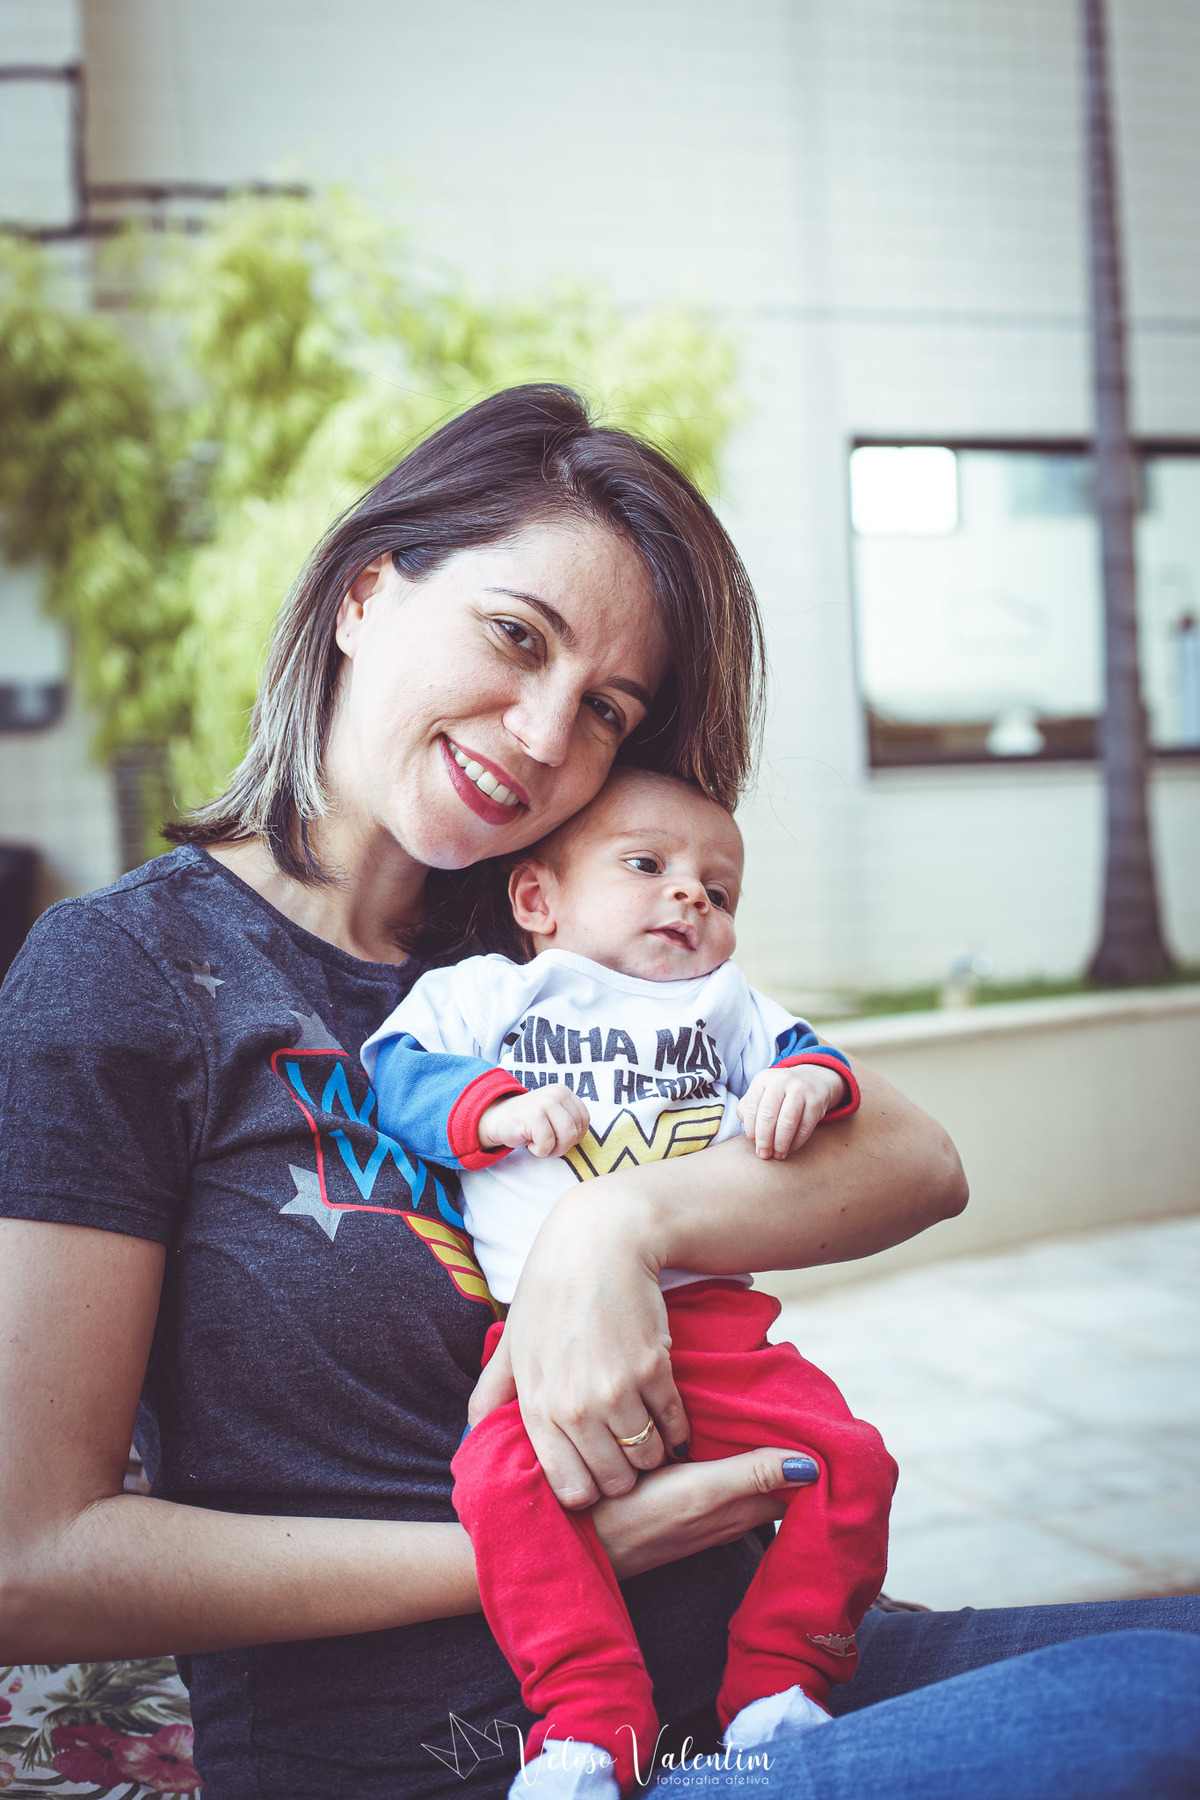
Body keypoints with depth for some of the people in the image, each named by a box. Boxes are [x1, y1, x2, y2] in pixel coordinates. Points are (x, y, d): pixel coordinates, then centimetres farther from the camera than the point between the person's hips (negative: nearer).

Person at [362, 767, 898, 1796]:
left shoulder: (729, 1008, 25)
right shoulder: (482, 995, 16)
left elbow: (803, 1052, 17)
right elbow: (398, 1071, 6)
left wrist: (810, 1082, -7)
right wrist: (495, 1106, -11)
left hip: (714, 1324, 3)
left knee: (849, 1458, -14)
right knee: (505, 1477, -29)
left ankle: (779, 1681, 2)